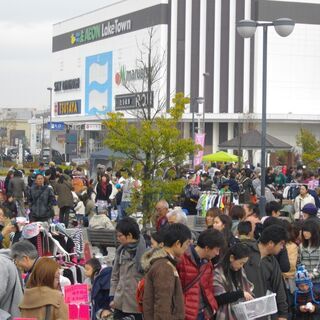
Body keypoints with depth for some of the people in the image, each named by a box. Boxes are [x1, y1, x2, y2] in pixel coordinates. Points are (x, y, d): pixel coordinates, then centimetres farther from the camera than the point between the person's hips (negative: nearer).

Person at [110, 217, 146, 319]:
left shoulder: (144, 250, -13)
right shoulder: (121, 250, 7)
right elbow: (115, 275, 12)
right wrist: (113, 297, 6)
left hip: (138, 303, -6)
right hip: (121, 302, 6)